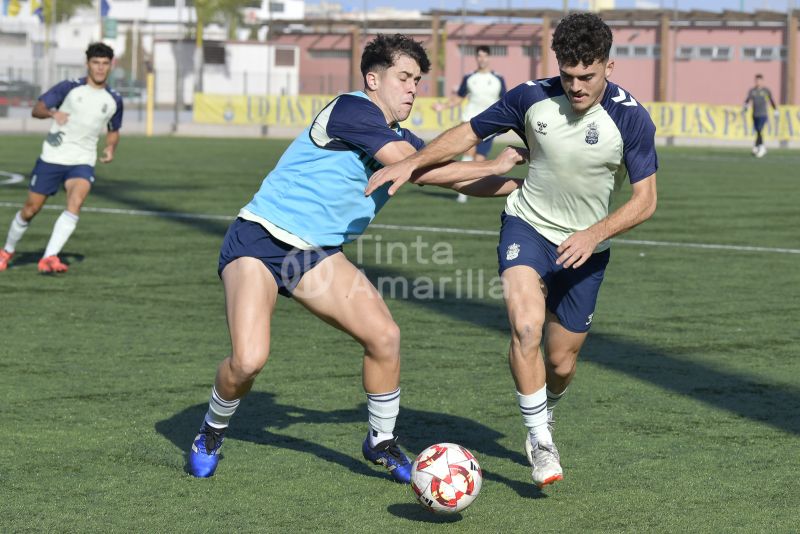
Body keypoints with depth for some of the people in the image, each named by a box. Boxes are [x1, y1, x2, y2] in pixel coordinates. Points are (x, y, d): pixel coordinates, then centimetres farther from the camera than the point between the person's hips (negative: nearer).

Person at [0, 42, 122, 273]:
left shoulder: (114, 100, 6)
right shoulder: (69, 88, -5)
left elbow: (114, 130, 22)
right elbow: (36, 109, -8)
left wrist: (111, 148, 1)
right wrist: (51, 113, -30)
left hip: (82, 161, 2)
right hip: (52, 157, -2)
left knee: (75, 203, -26)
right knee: (30, 209, 6)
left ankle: (49, 258, -27)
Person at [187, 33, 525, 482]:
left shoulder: (401, 140, 10)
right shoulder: (353, 109, -16)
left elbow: (459, 179, 18)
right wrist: (496, 166, -13)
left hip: (318, 253, 8)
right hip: (259, 241, -8)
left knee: (385, 335, -8)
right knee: (249, 360, -22)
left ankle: (382, 441, 14)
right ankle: (212, 432, 10)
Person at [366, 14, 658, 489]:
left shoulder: (631, 119, -18)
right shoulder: (533, 98, -13)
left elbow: (645, 200, -14)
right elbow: (470, 132, 0)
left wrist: (594, 235, -27)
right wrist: (412, 163, -11)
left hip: (585, 247, 1)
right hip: (528, 224, 0)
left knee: (561, 364, 7)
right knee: (527, 327, -28)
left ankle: (544, 419, 42)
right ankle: (540, 441, -15)